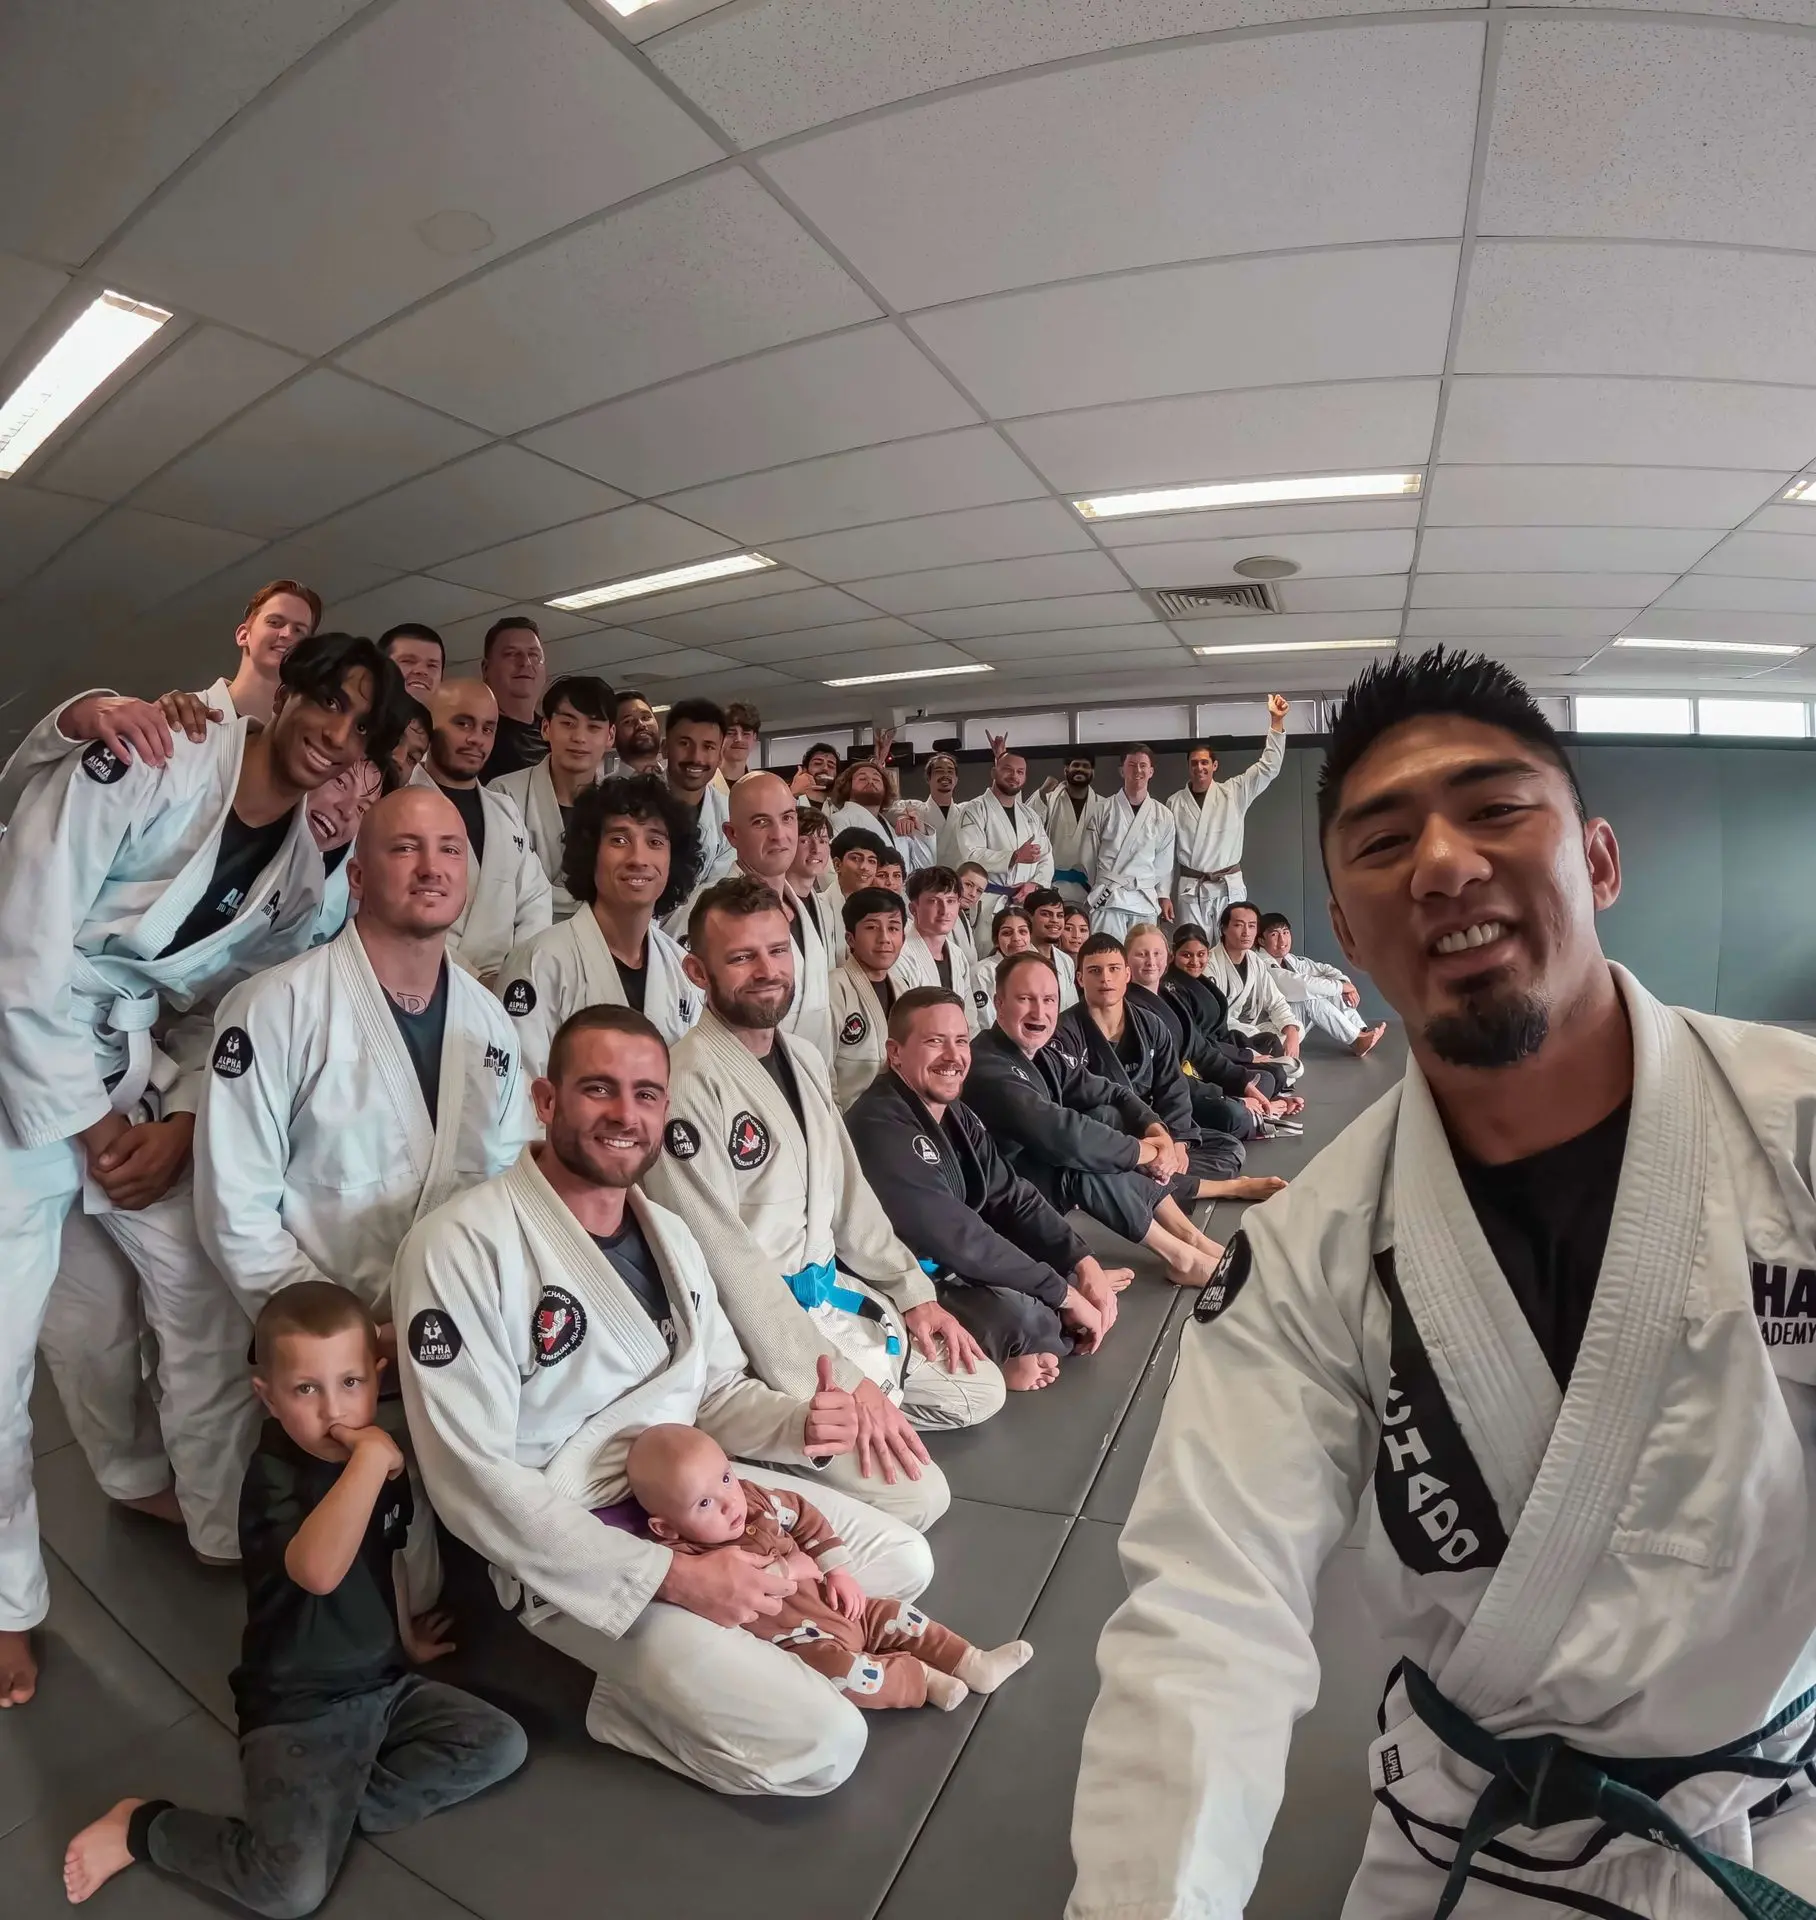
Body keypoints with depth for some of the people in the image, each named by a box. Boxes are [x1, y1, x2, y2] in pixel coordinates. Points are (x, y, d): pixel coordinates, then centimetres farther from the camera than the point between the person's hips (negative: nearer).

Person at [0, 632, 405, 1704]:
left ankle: (234, 1535, 26)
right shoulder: (142, 761, -18)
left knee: (209, 1312, 6)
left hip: (144, 1079, 5)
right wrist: (89, 1124, -14)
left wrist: (181, 1122, -6)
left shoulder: (306, 863, 0)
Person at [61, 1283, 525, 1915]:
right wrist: (371, 1458, -48)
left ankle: (340, 1809, 1)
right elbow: (319, 1571, -45)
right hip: (296, 1708, -6)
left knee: (502, 1745, -3)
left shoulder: (383, 1455, -2)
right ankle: (142, 1827, 6)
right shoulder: (273, 1478, -23)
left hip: (383, 1682, 6)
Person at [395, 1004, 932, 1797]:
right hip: (572, 1557, -8)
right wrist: (671, 1578, -24)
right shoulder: (461, 1247, -21)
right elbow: (474, 1479, -23)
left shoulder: (668, 1234, 6)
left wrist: (795, 1423, -13)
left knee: (903, 1560, 9)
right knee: (819, 1744, -16)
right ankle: (640, 1696, 7)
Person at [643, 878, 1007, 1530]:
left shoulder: (803, 1059, 7)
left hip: (834, 1296, 9)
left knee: (979, 1391, 14)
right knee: (914, 1495, -16)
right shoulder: (687, 1084, -22)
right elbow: (726, 1258, -24)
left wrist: (911, 1291, 7)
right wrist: (838, 1380, -22)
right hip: (753, 1337, -9)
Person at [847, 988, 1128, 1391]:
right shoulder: (880, 1127, -25)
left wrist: (1084, 1264, -9)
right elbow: (952, 1234, -30)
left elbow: (1012, 1197, 5)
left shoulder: (955, 1113, 5)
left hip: (960, 1268, 9)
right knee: (1024, 1318, -31)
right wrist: (1064, 1293, -23)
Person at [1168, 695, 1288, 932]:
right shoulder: (1175, 803, 6)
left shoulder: (1234, 792, 5)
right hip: (1190, 889, 0)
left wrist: (1276, 722, -9)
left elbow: (1269, 767, 0)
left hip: (1229, 887, 0)